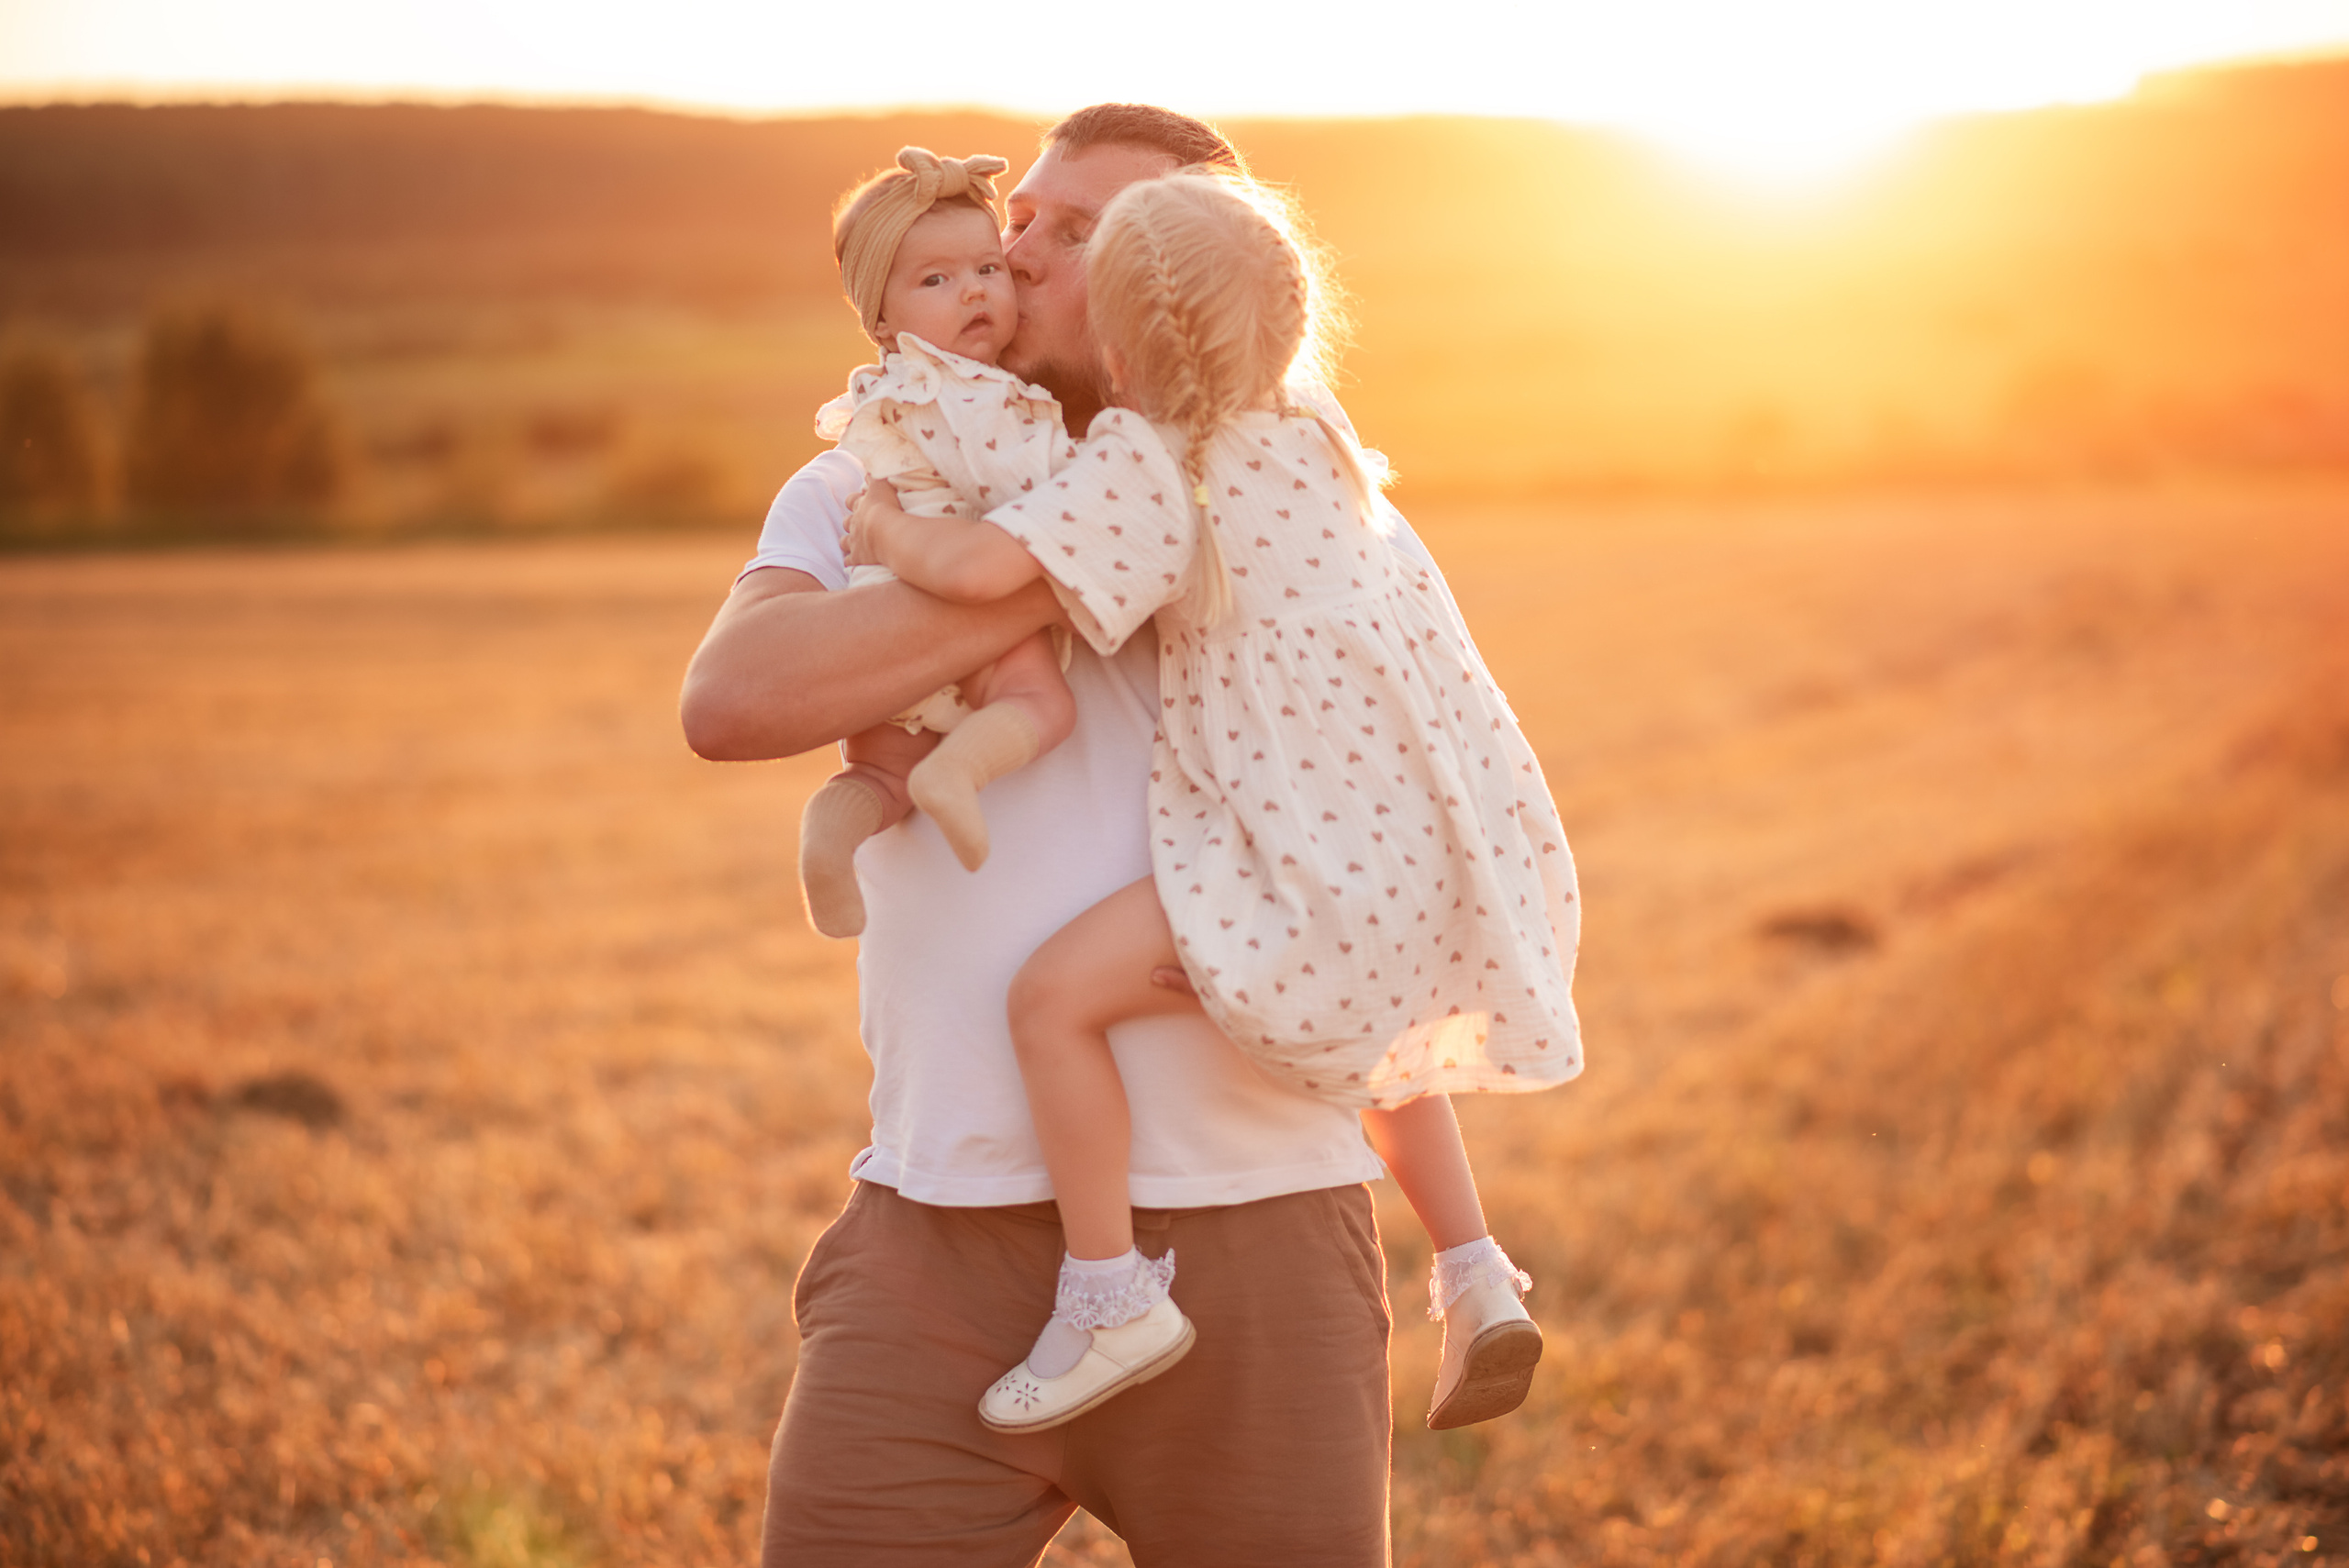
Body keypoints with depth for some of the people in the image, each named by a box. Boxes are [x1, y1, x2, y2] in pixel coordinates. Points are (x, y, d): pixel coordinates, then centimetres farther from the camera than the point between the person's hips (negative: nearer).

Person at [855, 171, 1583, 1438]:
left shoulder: (1140, 465, -9)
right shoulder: (1306, 440, 16)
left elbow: (982, 566, -20)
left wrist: (894, 535, 1)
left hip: (1313, 853, -9)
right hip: (1428, 832, 9)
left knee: (1055, 993, -7)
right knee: (1377, 1031, 35)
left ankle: (1110, 1296, -3)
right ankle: (1477, 1279, 30)